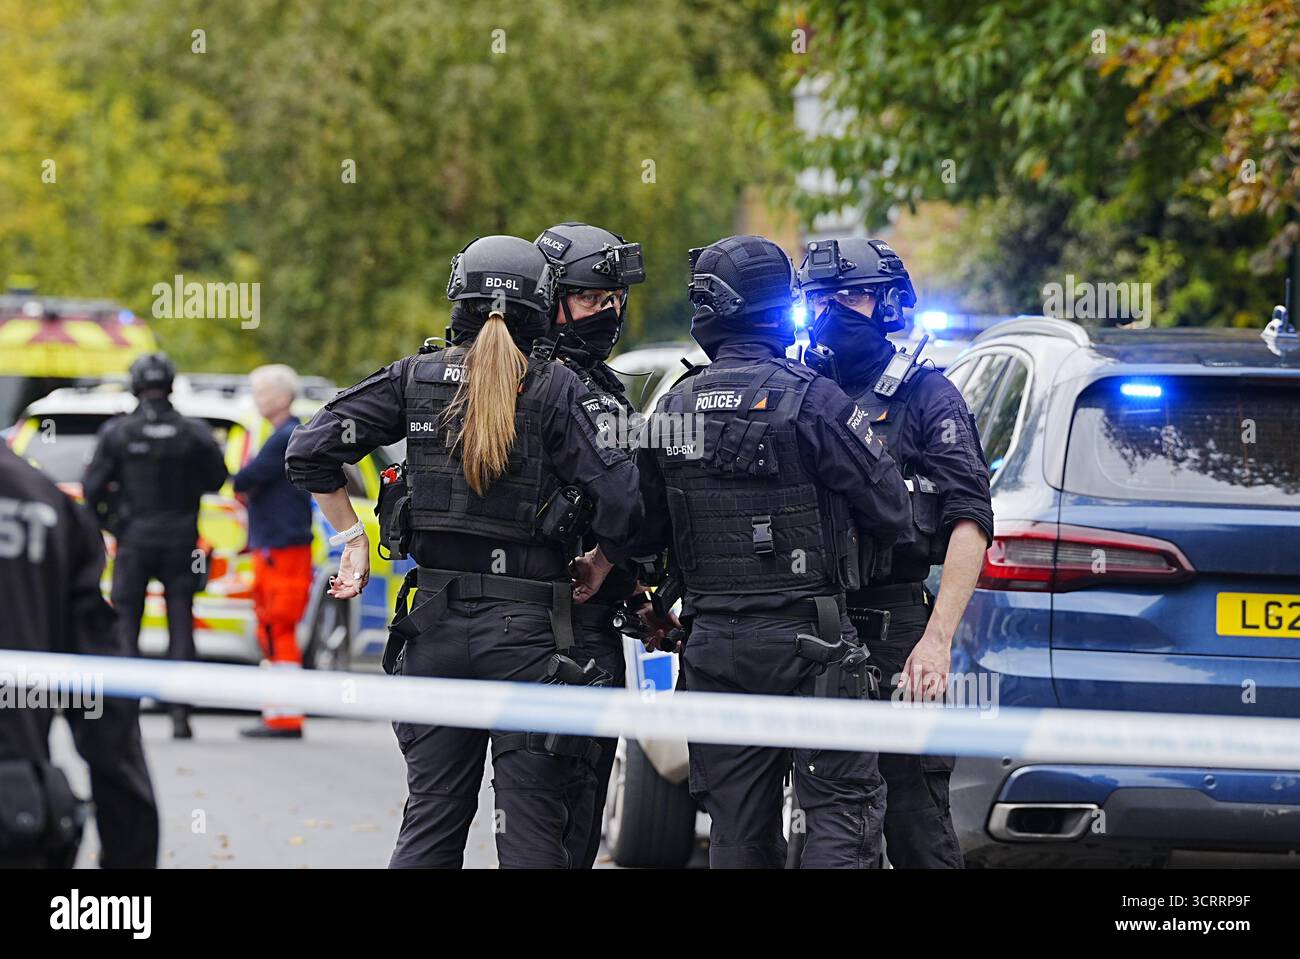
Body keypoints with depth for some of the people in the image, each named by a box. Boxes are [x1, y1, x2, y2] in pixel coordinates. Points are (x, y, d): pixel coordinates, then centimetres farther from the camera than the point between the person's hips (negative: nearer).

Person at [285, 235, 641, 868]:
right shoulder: (555, 389, -6)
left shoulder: (417, 378, 4)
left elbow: (310, 450, 0)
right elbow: (618, 501, -14)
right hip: (527, 627, -4)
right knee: (533, 834, 0)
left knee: (431, 821, 12)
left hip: (435, 620, 4)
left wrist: (351, 538, 8)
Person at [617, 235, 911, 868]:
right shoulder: (810, 400, -12)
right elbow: (889, 511, -7)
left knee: (738, 828, 10)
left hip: (713, 646, 5)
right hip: (805, 642, -5)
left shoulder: (672, 409, 4)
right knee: (842, 811, -2)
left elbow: (643, 533, 10)